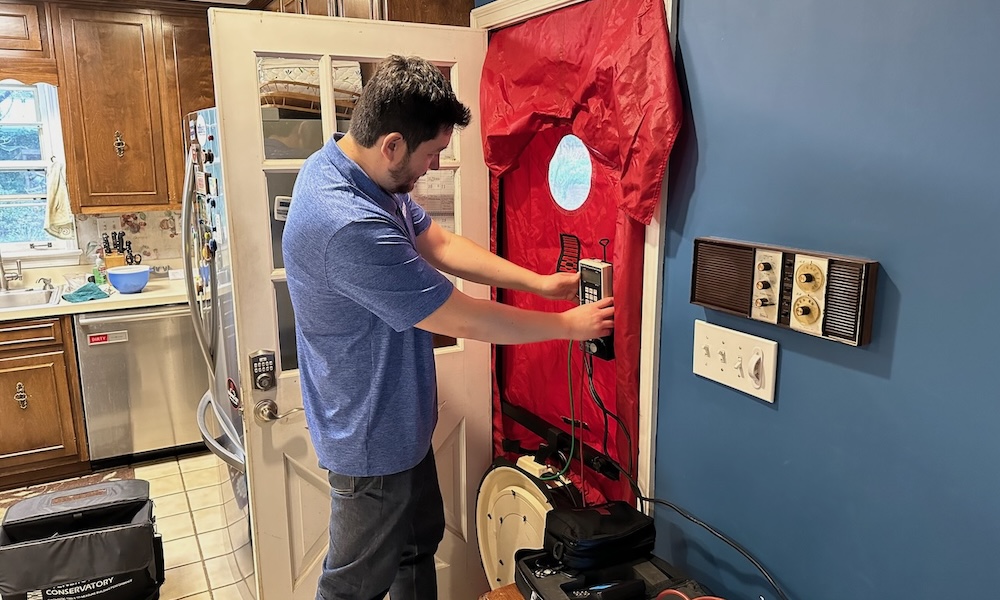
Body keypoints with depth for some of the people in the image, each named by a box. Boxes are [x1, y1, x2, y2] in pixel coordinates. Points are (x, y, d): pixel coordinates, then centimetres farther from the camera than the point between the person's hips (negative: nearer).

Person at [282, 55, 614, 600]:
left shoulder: (349, 167, -3)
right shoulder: (350, 227, -36)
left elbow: (440, 244, 5)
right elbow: (465, 320, -28)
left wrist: (538, 282, 0)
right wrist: (568, 324, -14)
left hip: (399, 418, 10)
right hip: (372, 438, -9)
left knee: (419, 542, 26)